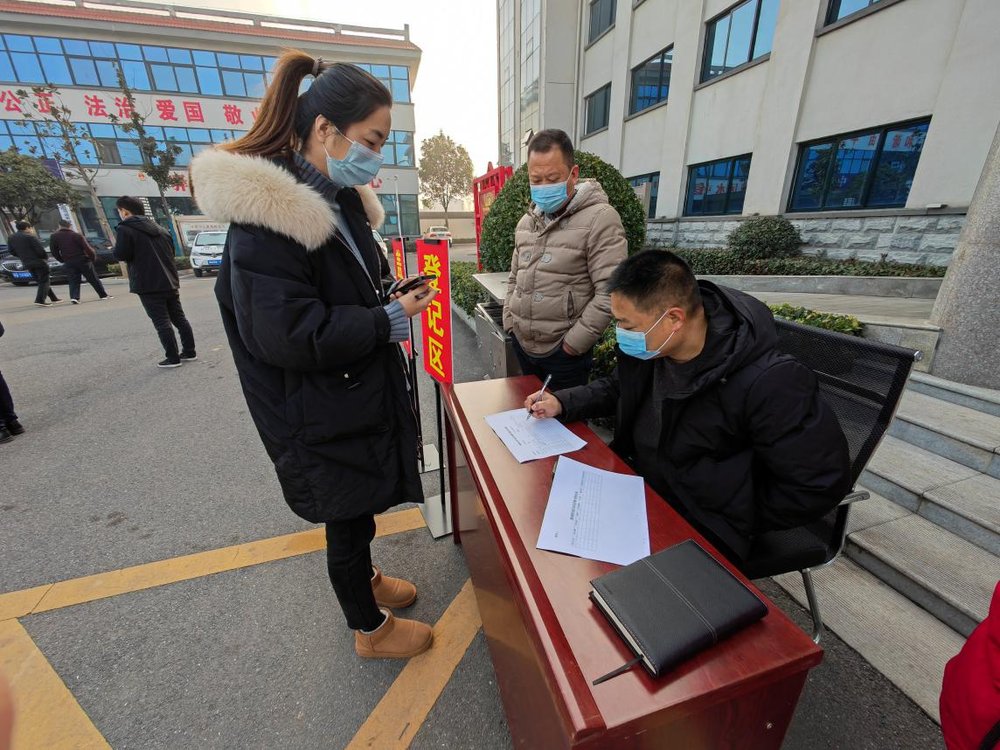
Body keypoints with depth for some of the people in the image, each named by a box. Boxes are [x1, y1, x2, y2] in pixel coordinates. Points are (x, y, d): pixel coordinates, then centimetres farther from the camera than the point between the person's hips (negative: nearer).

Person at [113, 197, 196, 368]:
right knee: (179, 318, 10)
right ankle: (189, 352, 13)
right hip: (170, 282, 7)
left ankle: (173, 358, -3)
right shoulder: (160, 229, 14)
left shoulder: (125, 229, -7)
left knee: (162, 322, -4)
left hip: (148, 285, -6)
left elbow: (121, 255, -12)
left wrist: (118, 246, 7)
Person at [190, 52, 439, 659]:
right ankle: (371, 629, 39)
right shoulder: (265, 214, -21)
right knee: (347, 517, 12)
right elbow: (287, 335, -26)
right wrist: (391, 321, -23)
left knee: (362, 504, 25)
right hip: (321, 414, -8)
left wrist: (395, 296, -2)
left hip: (361, 391, 8)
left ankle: (364, 579, 52)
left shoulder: (341, 199, 8)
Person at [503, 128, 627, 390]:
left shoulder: (600, 219, -13)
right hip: (522, 345, 6)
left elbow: (610, 293, -19)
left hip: (564, 352, -6)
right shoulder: (527, 221, 9)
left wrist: (573, 343, -17)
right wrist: (509, 321, 9)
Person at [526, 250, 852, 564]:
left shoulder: (768, 384, -28)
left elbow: (820, 484, -19)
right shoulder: (648, 346, -9)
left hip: (700, 532, -6)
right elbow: (618, 388, 11)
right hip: (635, 490, 7)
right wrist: (562, 403, -3)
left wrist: (737, 524, -12)